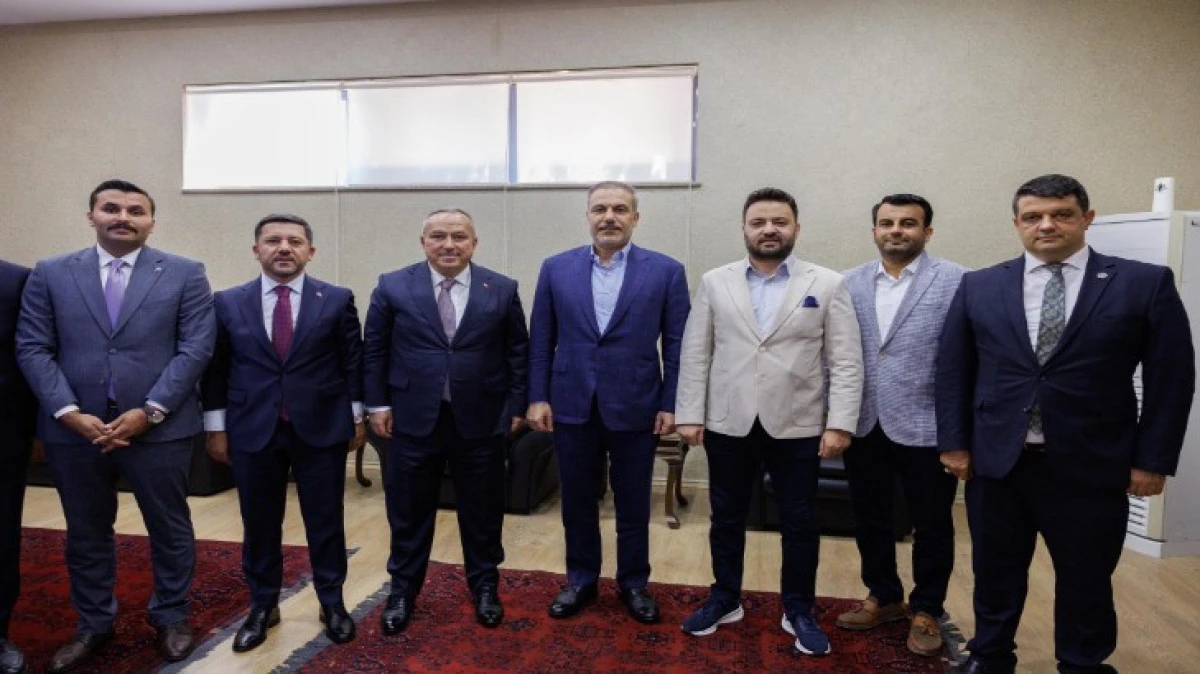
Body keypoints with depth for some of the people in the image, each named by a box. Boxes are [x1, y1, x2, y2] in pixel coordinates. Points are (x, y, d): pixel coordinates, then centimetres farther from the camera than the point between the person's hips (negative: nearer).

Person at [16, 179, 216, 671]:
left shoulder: (185, 275, 0)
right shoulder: (50, 274, 6)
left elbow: (196, 349, -7)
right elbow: (32, 349, 1)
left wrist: (149, 412, -14)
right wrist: (69, 412, -12)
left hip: (160, 427, -2)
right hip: (73, 428, 2)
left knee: (170, 528, 10)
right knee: (86, 533, 15)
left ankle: (171, 618, 30)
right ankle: (93, 626, 34)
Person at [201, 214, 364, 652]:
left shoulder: (337, 300, 0)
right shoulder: (228, 303, 3)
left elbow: (353, 363, 2)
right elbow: (216, 369, 5)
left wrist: (358, 418, 2)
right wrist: (216, 427, 4)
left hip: (322, 429, -1)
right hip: (252, 431, 1)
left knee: (325, 522, 9)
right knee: (259, 525, 12)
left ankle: (332, 603, 27)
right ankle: (262, 606, 31)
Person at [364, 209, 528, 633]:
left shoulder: (502, 290, 0)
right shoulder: (393, 287, 0)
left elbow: (518, 351, 5)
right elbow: (374, 350, 5)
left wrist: (517, 404, 2)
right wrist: (378, 403, 1)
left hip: (481, 419, 0)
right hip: (413, 418, 0)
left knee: (482, 510, 12)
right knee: (409, 511, 12)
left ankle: (485, 587, 32)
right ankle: (403, 590, 31)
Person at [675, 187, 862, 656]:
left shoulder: (828, 285, 0)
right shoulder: (715, 283, 4)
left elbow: (846, 362, -3)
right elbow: (695, 354, 3)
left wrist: (840, 423, -10)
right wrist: (690, 415, -2)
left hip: (797, 427, -1)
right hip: (728, 424, 1)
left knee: (799, 525, 10)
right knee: (726, 519, 14)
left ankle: (799, 612, 29)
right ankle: (725, 600, 32)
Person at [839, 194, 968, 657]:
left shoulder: (956, 282, -6)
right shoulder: (850, 284, 5)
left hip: (926, 427, -3)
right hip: (863, 426, 4)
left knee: (931, 527, 12)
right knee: (870, 521, 17)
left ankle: (926, 611, 32)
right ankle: (884, 597, 37)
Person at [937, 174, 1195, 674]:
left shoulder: (1146, 284, -2)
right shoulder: (978, 287, 2)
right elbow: (953, 370, 5)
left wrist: (1152, 460, -3)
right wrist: (954, 442, 2)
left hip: (1090, 466, -1)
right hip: (996, 460, 2)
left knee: (1086, 579, 14)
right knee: (995, 572, 15)